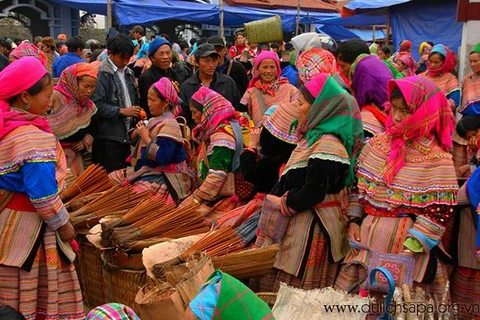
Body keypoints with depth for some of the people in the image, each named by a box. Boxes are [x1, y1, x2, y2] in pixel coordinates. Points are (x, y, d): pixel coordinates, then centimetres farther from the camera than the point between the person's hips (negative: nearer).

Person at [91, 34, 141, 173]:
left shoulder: (128, 73, 14)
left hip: (126, 135, 7)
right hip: (108, 137, -7)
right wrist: (122, 111, -17)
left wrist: (137, 113, 7)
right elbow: (97, 105, -18)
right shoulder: (102, 74, -10)